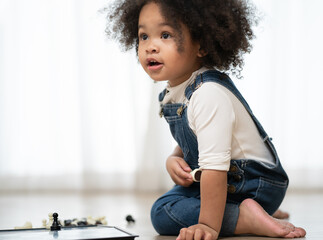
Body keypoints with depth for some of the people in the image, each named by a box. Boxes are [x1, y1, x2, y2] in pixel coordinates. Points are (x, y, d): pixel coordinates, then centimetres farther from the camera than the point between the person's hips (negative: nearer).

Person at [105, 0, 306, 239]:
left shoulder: (209, 94, -28)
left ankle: (248, 218, -18)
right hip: (230, 179, 10)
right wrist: (173, 159, -7)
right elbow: (188, 143, 16)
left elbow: (215, 165, -32)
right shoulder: (174, 93, 2)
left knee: (163, 212, -17)